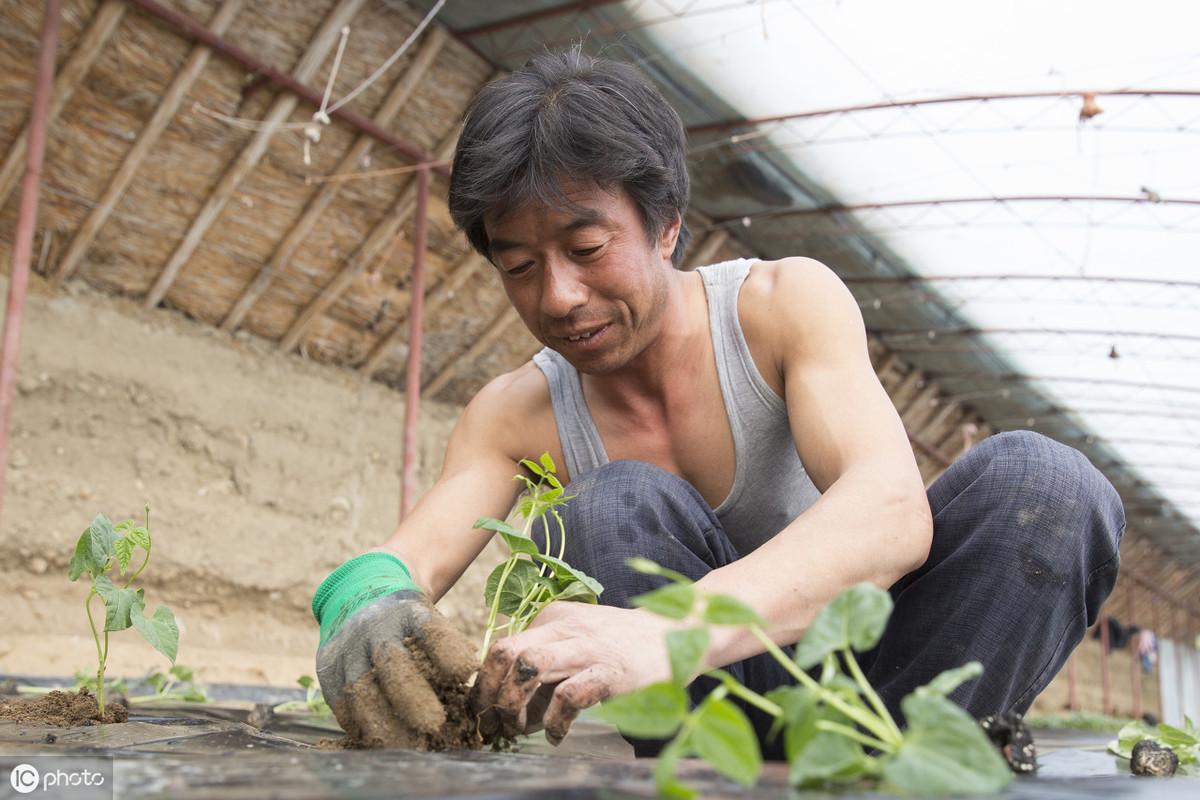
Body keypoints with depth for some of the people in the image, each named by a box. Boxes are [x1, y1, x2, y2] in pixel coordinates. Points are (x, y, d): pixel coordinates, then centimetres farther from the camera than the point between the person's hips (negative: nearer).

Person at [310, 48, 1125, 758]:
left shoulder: (788, 302, -16)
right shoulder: (516, 412, -6)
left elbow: (894, 510, -33)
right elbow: (413, 557, -19)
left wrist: (670, 634, -52)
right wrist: (367, 602, -47)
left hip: (870, 663, 0)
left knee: (1039, 480, -28)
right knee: (617, 505, -28)